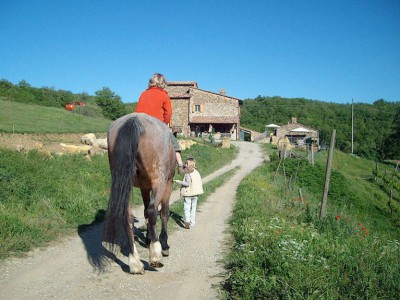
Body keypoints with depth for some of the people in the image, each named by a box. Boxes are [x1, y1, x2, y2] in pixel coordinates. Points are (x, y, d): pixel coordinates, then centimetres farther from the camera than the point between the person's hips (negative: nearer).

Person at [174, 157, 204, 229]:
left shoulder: (188, 174, -18)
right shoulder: (197, 173, 4)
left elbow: (187, 183, -23)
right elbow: (200, 182, 8)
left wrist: (179, 182, -16)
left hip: (188, 194, -6)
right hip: (195, 194, 6)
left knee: (187, 208, 0)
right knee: (193, 208, 15)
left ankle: (187, 221, -17)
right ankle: (192, 222, 21)